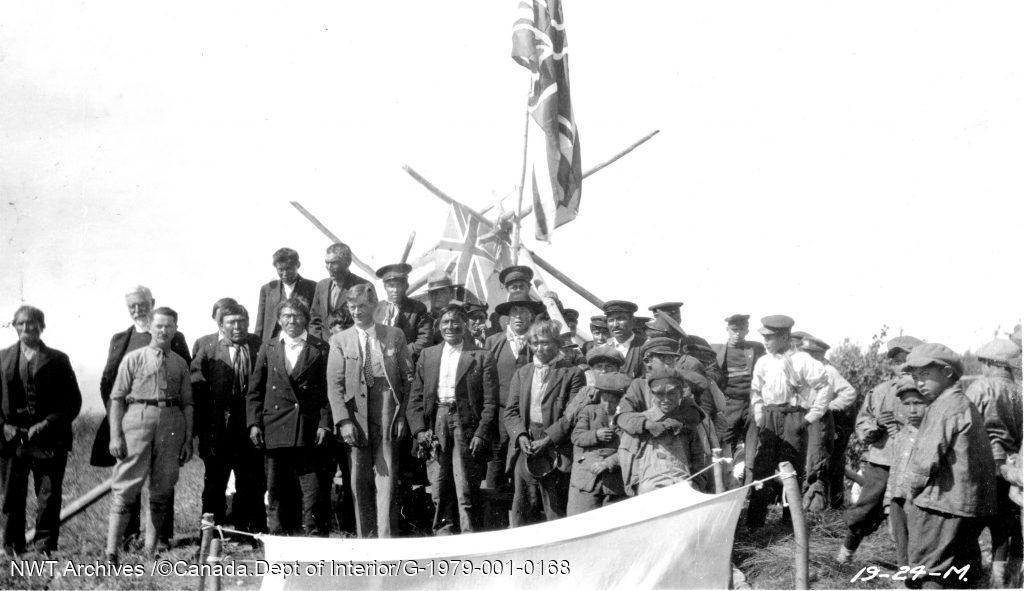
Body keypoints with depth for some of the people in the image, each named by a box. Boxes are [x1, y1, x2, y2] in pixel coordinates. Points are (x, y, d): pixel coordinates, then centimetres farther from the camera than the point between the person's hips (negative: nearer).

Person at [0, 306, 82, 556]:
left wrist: (48, 424, -10)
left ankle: (45, 547, 8)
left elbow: (73, 401, 2)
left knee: (49, 496, 0)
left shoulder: (57, 360, 6)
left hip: (49, 440, -1)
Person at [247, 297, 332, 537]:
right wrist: (254, 423, 3)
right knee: (276, 490, 5)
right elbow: (255, 390, 12)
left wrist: (324, 424, -6)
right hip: (274, 430, 2)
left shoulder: (320, 349, 5)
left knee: (313, 489, -4)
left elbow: (328, 390, 2)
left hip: (310, 431, -2)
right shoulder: (267, 348, 12)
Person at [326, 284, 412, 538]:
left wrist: (403, 417, -2)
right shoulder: (340, 341, 7)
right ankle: (365, 538, 13)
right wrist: (343, 421, -10)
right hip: (355, 418, 1)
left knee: (386, 480, -5)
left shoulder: (395, 336, 7)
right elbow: (334, 385, 1)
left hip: (388, 419, -1)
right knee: (359, 482, 4)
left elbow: (408, 379, 7)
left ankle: (385, 538, -5)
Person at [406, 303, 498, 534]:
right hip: (435, 426, 3)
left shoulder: (481, 357, 4)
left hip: (466, 424, -3)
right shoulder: (428, 355, 15)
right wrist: (419, 429, 0)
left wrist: (481, 435, -10)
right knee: (439, 491, 4)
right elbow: (415, 398, 13)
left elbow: (490, 402, -1)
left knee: (466, 491, -6)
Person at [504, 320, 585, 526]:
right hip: (524, 448, 4)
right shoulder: (521, 373, 17)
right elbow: (511, 412, 12)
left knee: (555, 511, -3)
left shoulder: (572, 374, 1)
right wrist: (521, 436, -6)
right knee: (522, 510, 6)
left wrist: (548, 439, -14)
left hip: (555, 450, -4)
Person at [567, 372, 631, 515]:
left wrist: (608, 463, -18)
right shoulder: (589, 411, 9)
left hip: (616, 481, -1)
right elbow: (576, 436, 3)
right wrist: (595, 435, -15)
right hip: (586, 477, 1)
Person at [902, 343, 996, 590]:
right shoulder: (967, 405, 14)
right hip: (973, 506, 9)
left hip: (941, 505, -9)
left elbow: (927, 458, -22)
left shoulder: (943, 407, -14)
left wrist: (914, 489, -3)